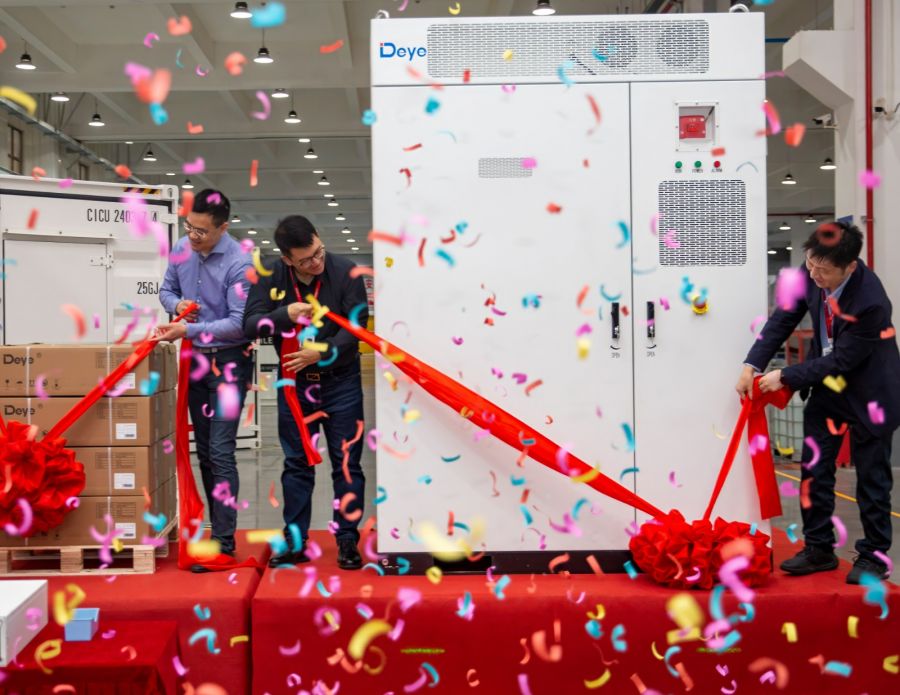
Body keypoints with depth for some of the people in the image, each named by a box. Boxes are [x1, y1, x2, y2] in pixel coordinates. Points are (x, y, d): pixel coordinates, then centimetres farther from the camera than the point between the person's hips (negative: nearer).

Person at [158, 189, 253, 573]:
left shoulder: (239, 263, -19)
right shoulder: (181, 248, 1)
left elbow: (239, 323, -20)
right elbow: (166, 290, 15)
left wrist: (188, 330, -24)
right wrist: (177, 304, -8)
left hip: (229, 361, -7)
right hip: (196, 358, 7)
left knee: (220, 451, -11)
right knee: (203, 450, 13)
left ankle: (224, 541, -6)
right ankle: (215, 525, 24)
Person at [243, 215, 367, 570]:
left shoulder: (345, 271, -12)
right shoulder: (269, 276, -5)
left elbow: (356, 325, -13)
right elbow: (250, 325, -9)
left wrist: (322, 353, -24)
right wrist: (285, 315, -26)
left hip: (340, 381, -2)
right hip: (293, 383, 2)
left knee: (346, 464, 3)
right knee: (296, 465, 11)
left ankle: (348, 541, 13)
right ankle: (295, 542, 20)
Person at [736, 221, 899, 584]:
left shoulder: (871, 302, -33)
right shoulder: (810, 273, -15)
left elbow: (841, 361, -26)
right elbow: (783, 320, -5)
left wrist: (785, 377, -22)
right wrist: (752, 366, -13)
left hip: (869, 393, -6)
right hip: (827, 385, 6)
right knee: (814, 470, 9)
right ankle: (819, 548, 21)